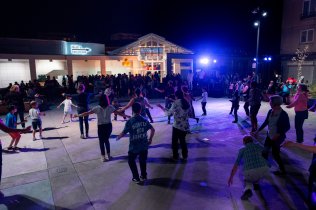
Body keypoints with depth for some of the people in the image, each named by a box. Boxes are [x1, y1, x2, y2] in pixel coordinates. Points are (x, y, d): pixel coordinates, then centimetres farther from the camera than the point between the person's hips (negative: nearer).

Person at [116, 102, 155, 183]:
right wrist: (150, 139, 15)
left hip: (134, 146, -3)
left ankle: (136, 178, 20)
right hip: (144, 145, 4)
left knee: (131, 161, 18)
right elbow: (153, 129, 2)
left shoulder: (129, 121, -15)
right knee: (143, 161, 22)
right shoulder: (145, 120, -3)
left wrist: (118, 137, 7)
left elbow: (123, 133, -13)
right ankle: (143, 176, 33)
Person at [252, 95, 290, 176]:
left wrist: (278, 134, -22)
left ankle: (282, 171, 28)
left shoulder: (283, 114, -20)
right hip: (269, 135, 6)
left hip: (277, 138, -6)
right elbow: (266, 122, 5)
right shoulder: (270, 111, -3)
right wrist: (257, 131, 5)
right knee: (265, 151, 12)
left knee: (275, 154, 7)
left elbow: (287, 127, -13)